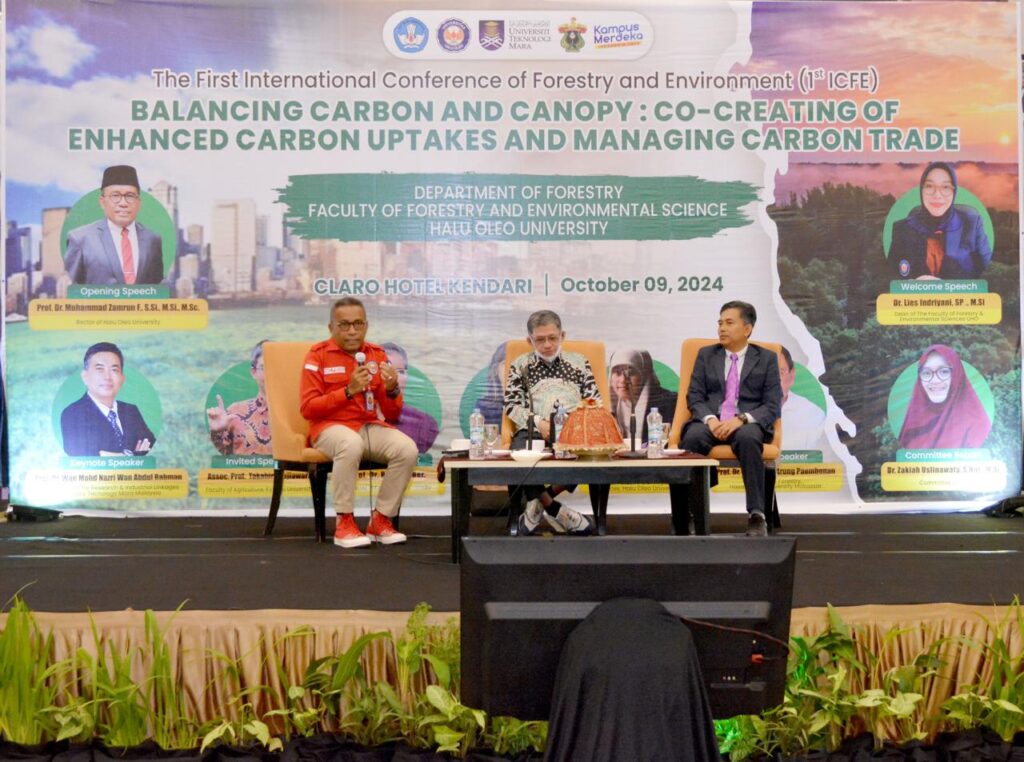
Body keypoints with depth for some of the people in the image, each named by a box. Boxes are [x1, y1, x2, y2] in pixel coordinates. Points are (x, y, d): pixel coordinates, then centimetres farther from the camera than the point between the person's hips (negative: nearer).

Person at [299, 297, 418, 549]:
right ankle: (344, 523, -22)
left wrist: (392, 389, -11)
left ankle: (381, 520, -8)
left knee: (407, 449, -24)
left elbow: (392, 415, 11)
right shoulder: (318, 355, -1)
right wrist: (349, 391, -17)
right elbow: (307, 408, -8)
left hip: (371, 426, 4)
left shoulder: (378, 355, 10)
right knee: (352, 445, -38)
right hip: (331, 426, -4)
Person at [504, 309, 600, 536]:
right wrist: (538, 422, -9)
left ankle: (539, 502, -19)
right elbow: (512, 405, 9)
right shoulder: (521, 364, 20)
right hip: (534, 430, -1)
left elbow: (595, 401, 17)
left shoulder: (579, 361, 23)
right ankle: (555, 509, -15)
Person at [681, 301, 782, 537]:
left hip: (748, 423, -1)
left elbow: (772, 405, 2)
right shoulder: (706, 355, 18)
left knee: (748, 438, -38)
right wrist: (710, 419, -13)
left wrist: (741, 419, -16)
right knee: (691, 438, -34)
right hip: (711, 422, 2)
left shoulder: (766, 359, 12)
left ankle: (756, 515, -33)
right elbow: (694, 396, 9)